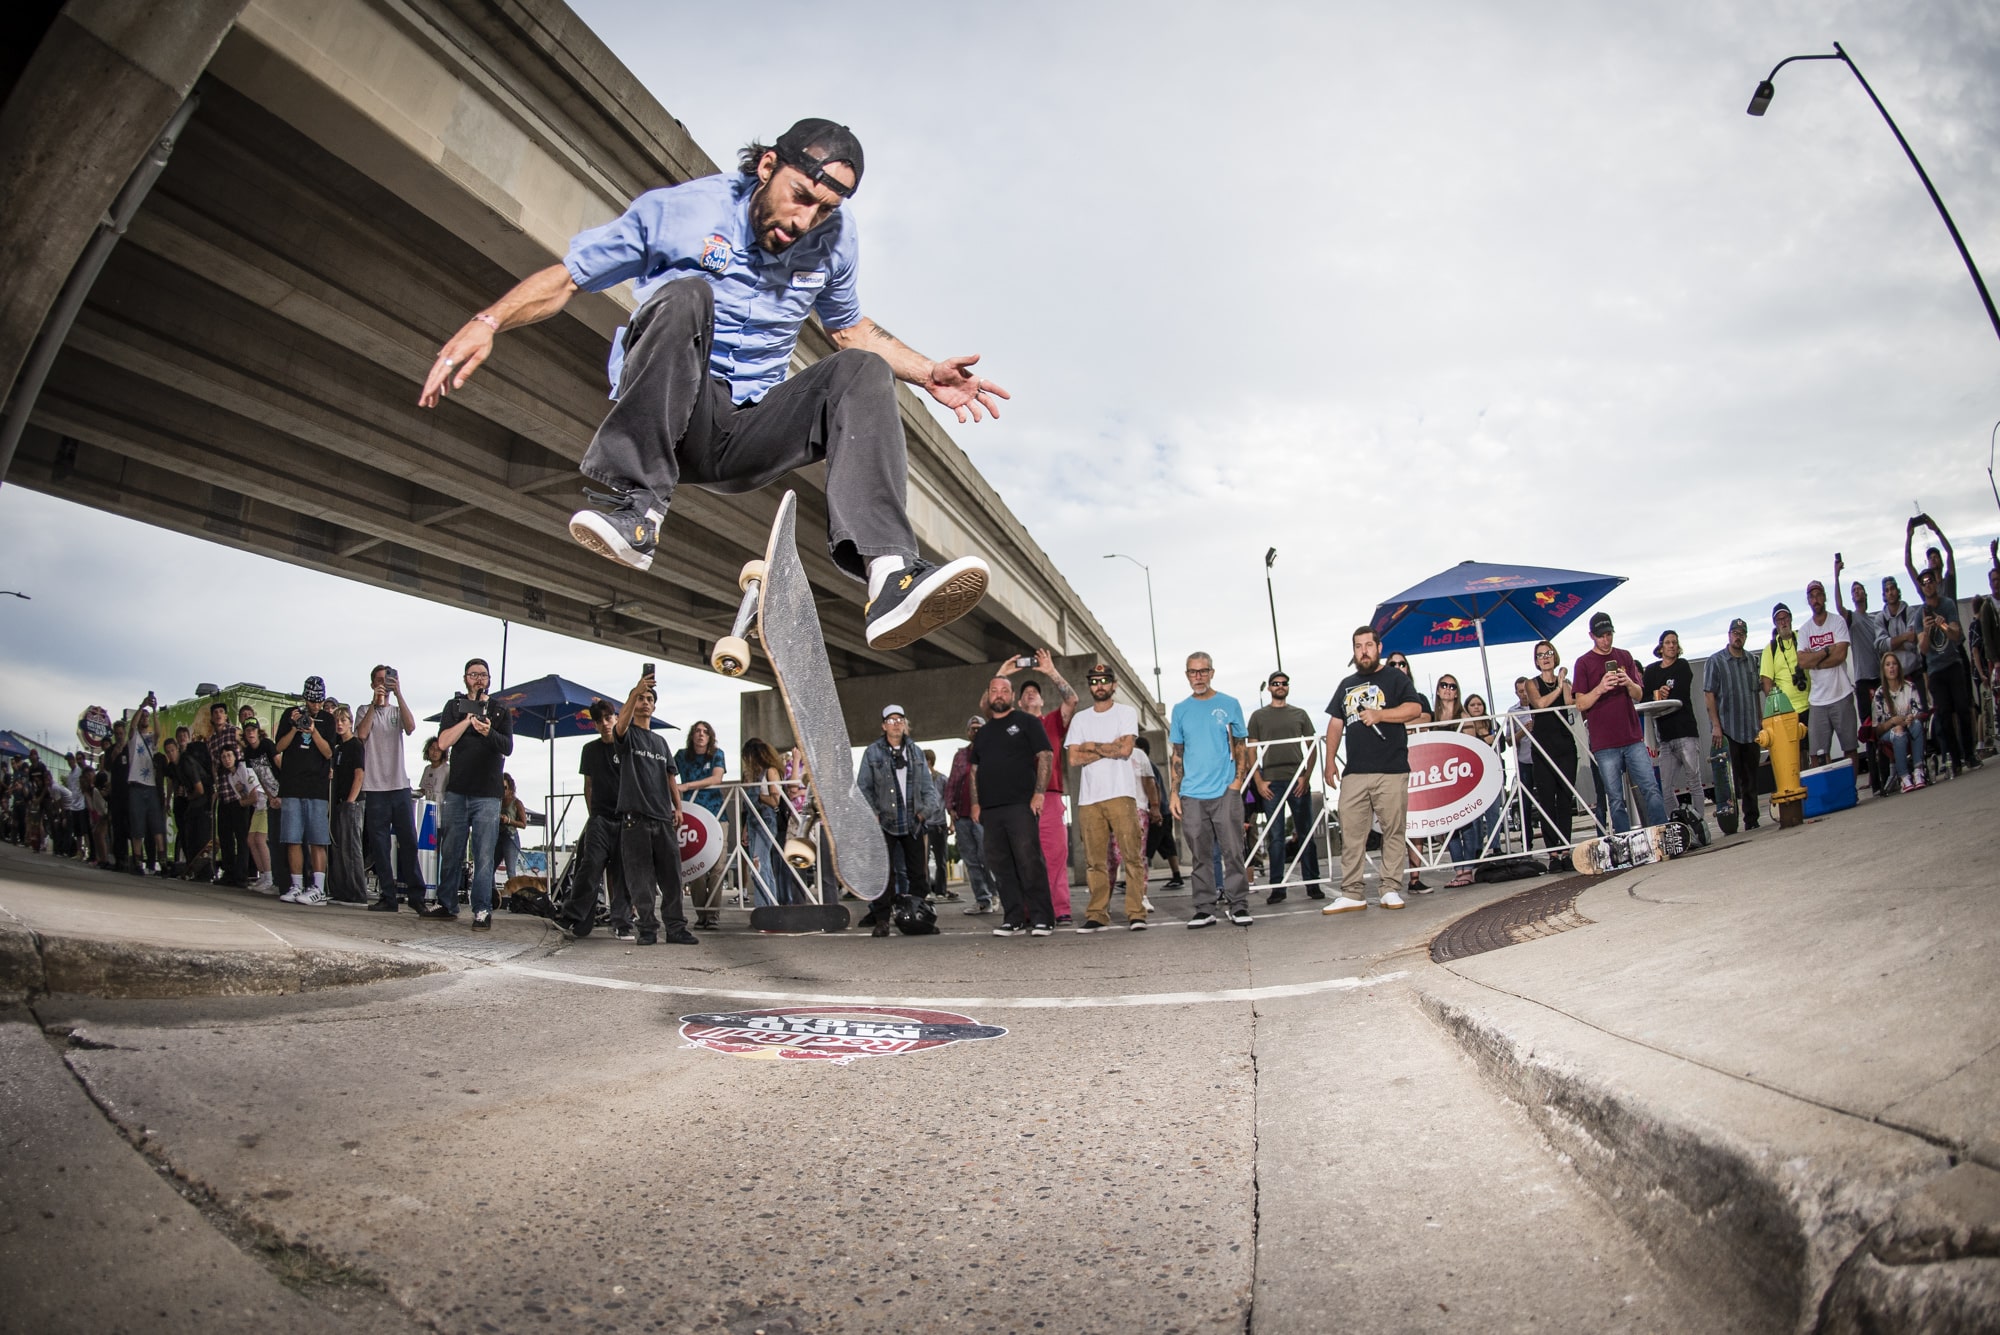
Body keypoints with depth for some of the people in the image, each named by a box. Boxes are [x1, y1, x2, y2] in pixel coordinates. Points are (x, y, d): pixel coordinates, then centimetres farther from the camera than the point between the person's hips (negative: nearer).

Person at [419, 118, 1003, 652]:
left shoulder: (835, 239, 5)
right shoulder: (677, 210, -5)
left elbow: (850, 327, 21)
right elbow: (566, 277, 0)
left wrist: (928, 374, 7)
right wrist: (488, 322, -16)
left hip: (746, 437, 3)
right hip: (671, 425, -3)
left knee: (862, 369, -22)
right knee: (686, 295, -29)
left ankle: (890, 574, -42)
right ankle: (634, 505, -37)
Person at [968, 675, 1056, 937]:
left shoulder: (1027, 722, 6)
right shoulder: (982, 734, 22)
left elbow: (1046, 755, -2)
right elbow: (974, 770, 24)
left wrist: (1039, 792, -12)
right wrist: (976, 802, 12)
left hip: (1021, 805, -6)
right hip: (990, 809, 6)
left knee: (1030, 862, -10)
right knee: (1000, 866, 3)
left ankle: (1042, 918, -5)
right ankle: (1014, 919, 8)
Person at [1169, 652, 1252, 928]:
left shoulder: (1229, 705, 5)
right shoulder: (1180, 710, 11)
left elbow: (1241, 747, 7)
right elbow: (1177, 755, 12)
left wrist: (1238, 780, -6)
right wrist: (1173, 793, 5)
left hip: (1225, 792, -2)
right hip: (1191, 795, 2)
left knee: (1233, 851, -3)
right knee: (1201, 856, 5)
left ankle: (1238, 905, 4)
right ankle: (1204, 909, 10)